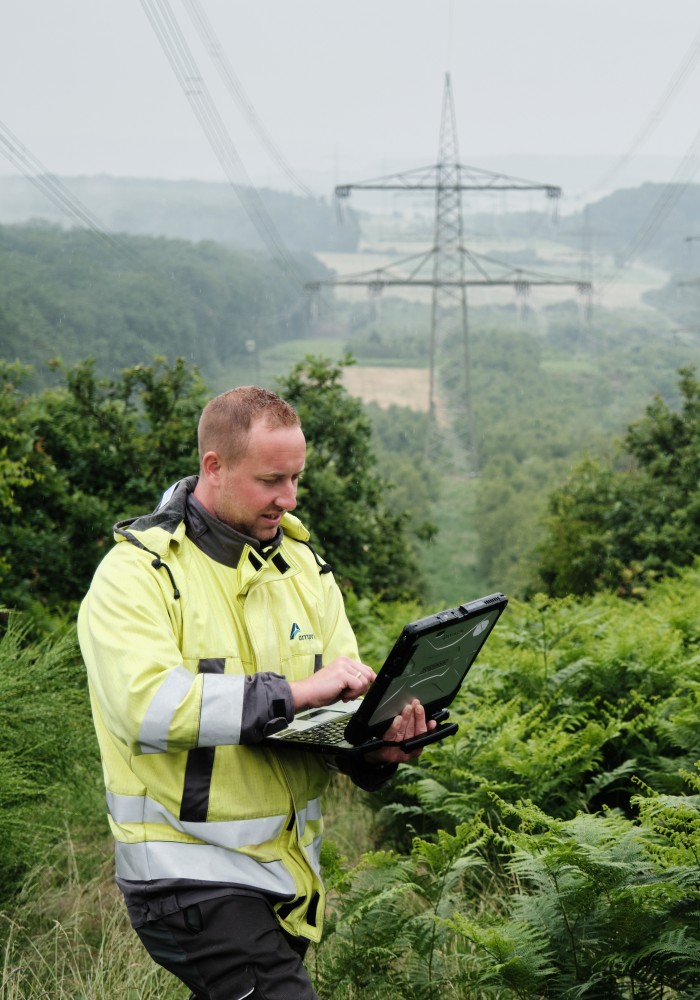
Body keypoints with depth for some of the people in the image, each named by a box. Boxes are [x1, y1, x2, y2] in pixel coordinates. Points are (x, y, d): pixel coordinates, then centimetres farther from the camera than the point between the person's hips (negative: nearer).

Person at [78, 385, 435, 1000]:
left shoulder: (303, 564, 10)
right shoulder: (137, 574, -10)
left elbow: (345, 695, 7)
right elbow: (146, 704, -25)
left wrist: (377, 739, -16)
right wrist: (293, 691, -28)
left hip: (289, 866, 6)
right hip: (190, 871, -6)